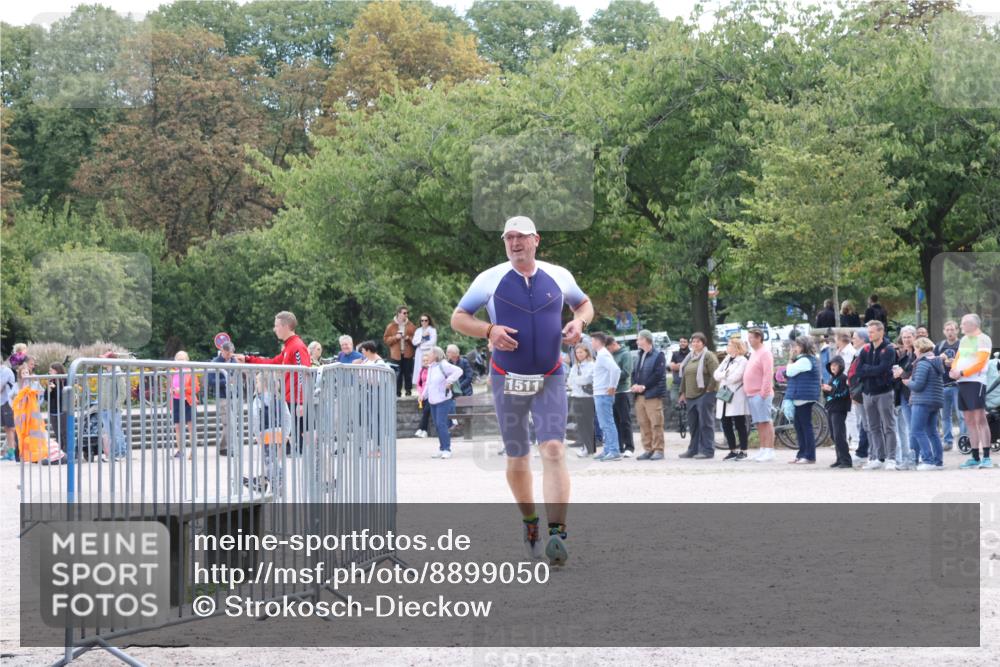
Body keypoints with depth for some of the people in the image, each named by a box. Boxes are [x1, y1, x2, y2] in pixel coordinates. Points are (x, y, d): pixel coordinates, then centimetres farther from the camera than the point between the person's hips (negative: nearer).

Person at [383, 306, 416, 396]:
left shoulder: (411, 326, 8)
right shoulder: (391, 326, 4)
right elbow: (386, 339, 3)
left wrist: (409, 338, -10)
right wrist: (395, 337, -11)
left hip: (408, 354, 1)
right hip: (396, 354, -1)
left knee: (408, 372, 1)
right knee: (398, 373, -4)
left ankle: (408, 390, 10)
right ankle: (397, 392, 1)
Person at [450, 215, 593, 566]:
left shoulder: (558, 276, 2)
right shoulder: (490, 279, -3)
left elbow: (584, 303, 19)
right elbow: (458, 318, 2)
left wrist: (579, 323, -4)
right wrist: (489, 331, -17)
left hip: (550, 380, 0)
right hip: (508, 381, 0)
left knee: (554, 450, -16)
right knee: (517, 460, 7)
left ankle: (557, 534, -23)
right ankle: (530, 523, 30)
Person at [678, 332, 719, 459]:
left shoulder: (709, 356, -6)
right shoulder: (689, 358, 19)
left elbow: (715, 375, -13)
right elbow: (684, 376, 23)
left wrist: (709, 389, -14)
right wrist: (683, 393, 19)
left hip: (705, 395, -8)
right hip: (691, 396, 8)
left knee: (705, 423, -7)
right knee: (693, 424, 10)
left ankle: (708, 450, -6)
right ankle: (693, 450, 16)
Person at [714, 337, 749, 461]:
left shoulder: (742, 361, -4)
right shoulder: (726, 359, 19)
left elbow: (735, 377, -15)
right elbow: (716, 375, 10)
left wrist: (723, 376, -1)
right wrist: (726, 374, -8)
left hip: (736, 398, -7)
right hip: (724, 396, 7)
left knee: (740, 425, -3)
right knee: (726, 425, 6)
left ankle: (743, 451, 2)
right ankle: (733, 451, 14)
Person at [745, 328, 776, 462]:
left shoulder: (765, 353, -9)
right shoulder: (754, 353, 20)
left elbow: (768, 374, -17)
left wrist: (764, 392, -21)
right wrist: (747, 391, 19)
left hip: (761, 394, -9)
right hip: (751, 394, 9)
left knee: (766, 422, -9)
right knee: (759, 424, 10)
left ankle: (769, 451, -11)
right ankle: (763, 450, 14)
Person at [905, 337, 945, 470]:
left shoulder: (923, 363, -13)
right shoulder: (937, 362, 15)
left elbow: (918, 385, -19)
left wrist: (908, 383, 1)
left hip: (923, 401, -9)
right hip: (936, 401, 10)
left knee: (917, 431, -8)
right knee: (932, 432, 14)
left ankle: (928, 460, -15)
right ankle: (938, 461, 13)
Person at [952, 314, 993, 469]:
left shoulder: (983, 339, -4)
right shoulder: (964, 340, 20)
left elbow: (980, 363, -13)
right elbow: (957, 360, 18)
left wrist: (962, 373, -17)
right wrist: (953, 371, -4)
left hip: (976, 382, -8)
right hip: (962, 383, 8)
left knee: (980, 419, -12)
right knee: (969, 421, 7)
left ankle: (986, 457, -13)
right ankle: (975, 458, 10)